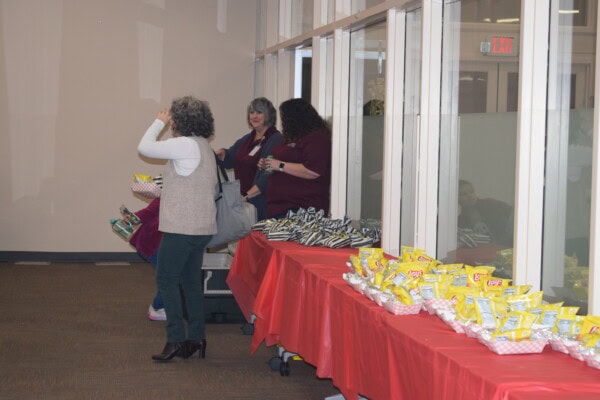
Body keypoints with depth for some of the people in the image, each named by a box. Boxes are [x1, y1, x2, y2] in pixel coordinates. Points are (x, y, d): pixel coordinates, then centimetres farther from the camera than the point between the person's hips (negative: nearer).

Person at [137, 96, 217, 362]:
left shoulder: (185, 145, -15)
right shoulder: (204, 147, 15)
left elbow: (145, 148, -9)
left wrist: (159, 123, 4)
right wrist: (165, 190, 20)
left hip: (182, 227, -9)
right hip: (203, 227, 9)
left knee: (166, 280, -4)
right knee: (191, 281, 13)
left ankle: (176, 339, -6)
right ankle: (196, 337, 16)